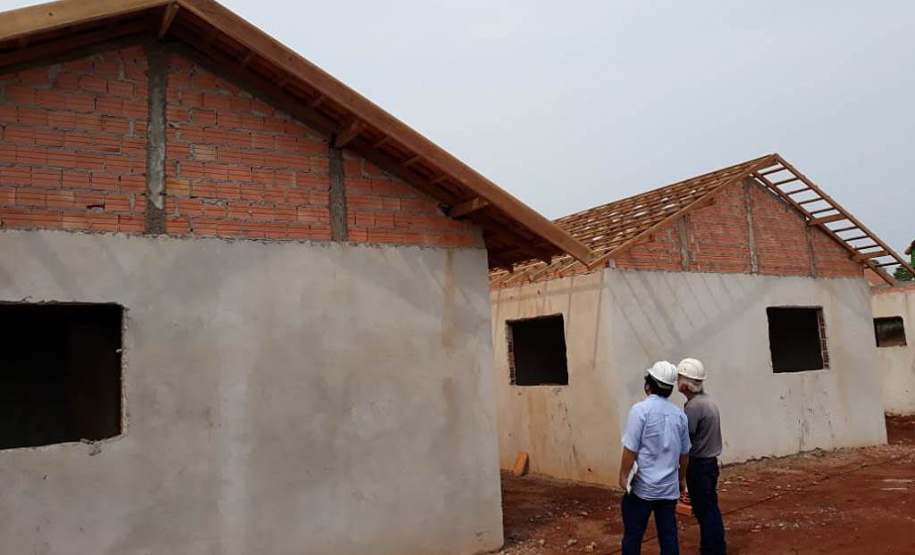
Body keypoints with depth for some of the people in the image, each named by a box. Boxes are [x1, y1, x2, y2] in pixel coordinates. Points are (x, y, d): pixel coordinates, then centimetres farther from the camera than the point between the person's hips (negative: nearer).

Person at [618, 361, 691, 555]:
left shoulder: (640, 409, -14)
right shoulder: (679, 413, 4)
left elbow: (631, 449, -16)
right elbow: (684, 453, 12)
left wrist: (623, 476, -4)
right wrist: (681, 478, 26)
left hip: (643, 487, -5)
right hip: (670, 488, 5)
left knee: (633, 535, 7)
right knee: (668, 535, 11)